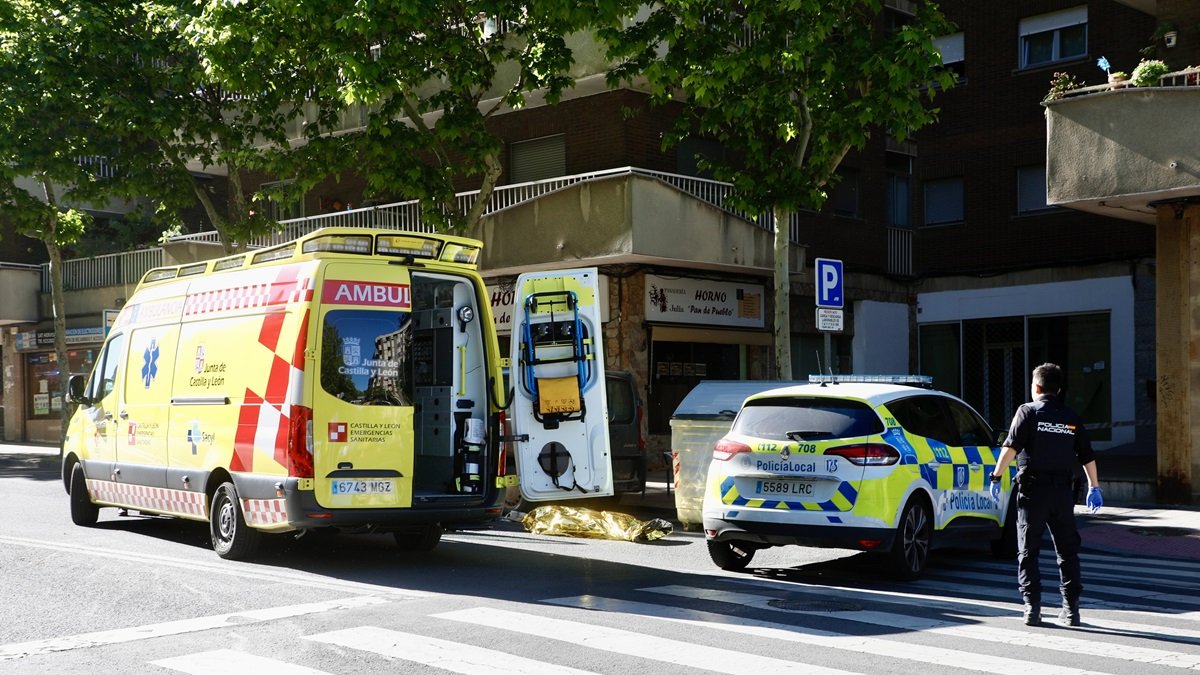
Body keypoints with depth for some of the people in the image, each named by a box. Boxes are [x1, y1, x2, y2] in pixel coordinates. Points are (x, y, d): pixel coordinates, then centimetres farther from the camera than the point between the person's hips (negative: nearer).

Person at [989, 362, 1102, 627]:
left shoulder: (1028, 411, -2)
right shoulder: (1071, 417, 9)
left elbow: (1011, 447, -14)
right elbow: (1087, 456, 13)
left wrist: (996, 476, -11)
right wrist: (1094, 487, 24)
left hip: (1033, 488, -3)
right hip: (1062, 489, 3)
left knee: (1028, 551, 3)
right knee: (1067, 550, 11)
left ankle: (1032, 607, -3)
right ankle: (1071, 608, 10)